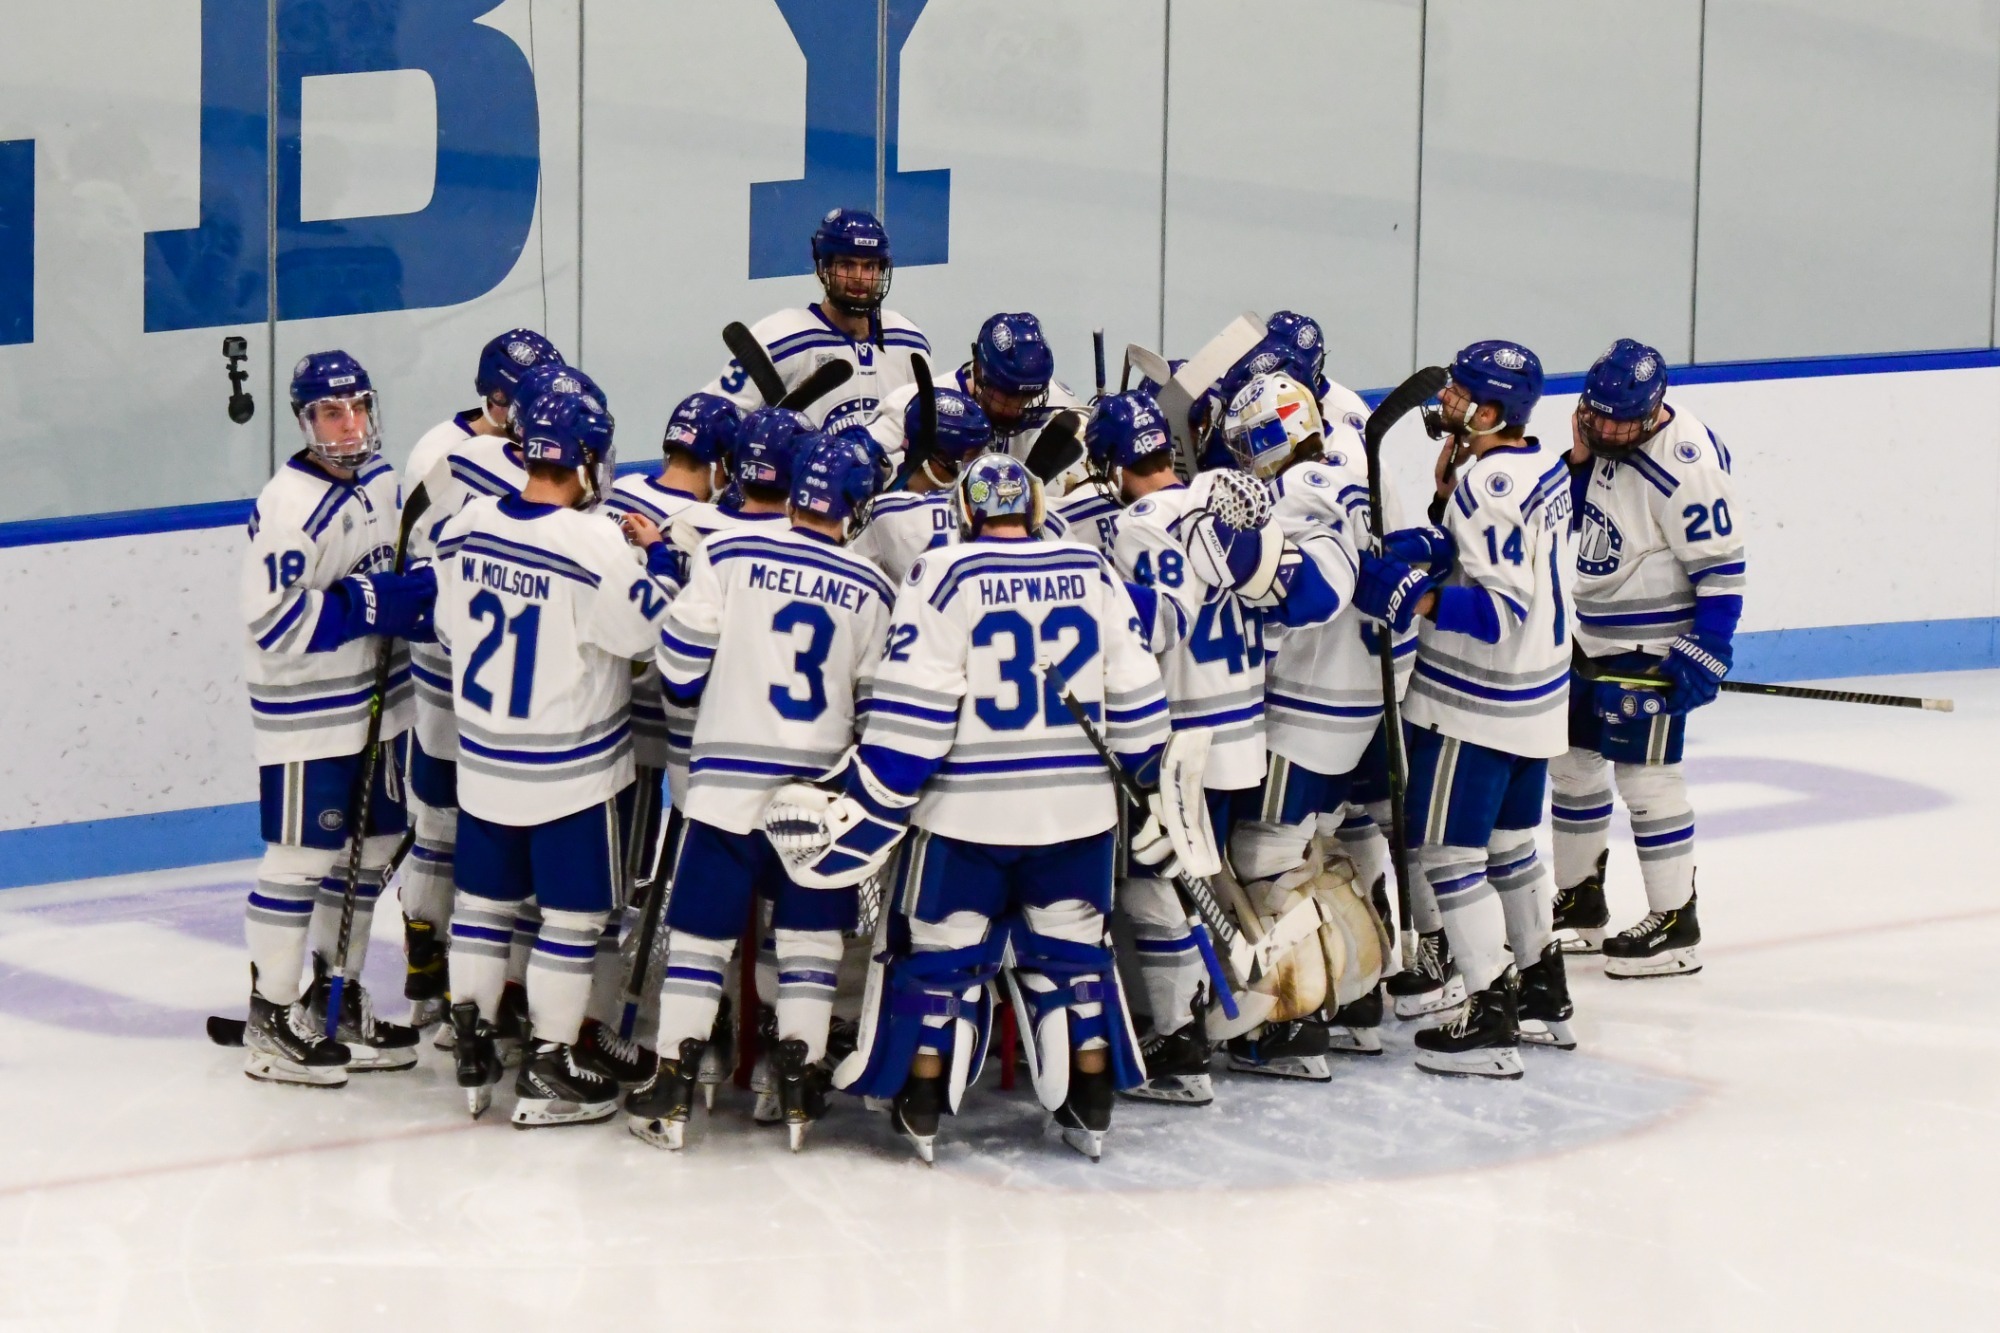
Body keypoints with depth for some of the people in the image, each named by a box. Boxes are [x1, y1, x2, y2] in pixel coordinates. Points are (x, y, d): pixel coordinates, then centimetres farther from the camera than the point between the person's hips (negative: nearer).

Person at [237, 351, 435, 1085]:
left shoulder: (381, 480, 7)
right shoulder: (289, 505, -21)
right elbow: (275, 623, -25)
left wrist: (420, 601, 3)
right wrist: (371, 606, -24)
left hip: (377, 706, 9)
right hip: (307, 717, -8)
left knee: (369, 852, 16)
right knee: (300, 860, -3)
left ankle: (336, 1000, 29)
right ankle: (271, 1019, 7)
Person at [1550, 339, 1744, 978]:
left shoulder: (1685, 461, -23)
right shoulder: (1604, 438, 2)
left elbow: (1720, 566, -21)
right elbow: (1578, 516, 14)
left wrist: (1706, 654, -23)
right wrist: (1579, 461, -5)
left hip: (1653, 647, -9)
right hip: (1595, 634, 9)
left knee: (1644, 775, -7)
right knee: (1571, 760, 15)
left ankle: (1675, 923, 2)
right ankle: (1579, 901, 28)